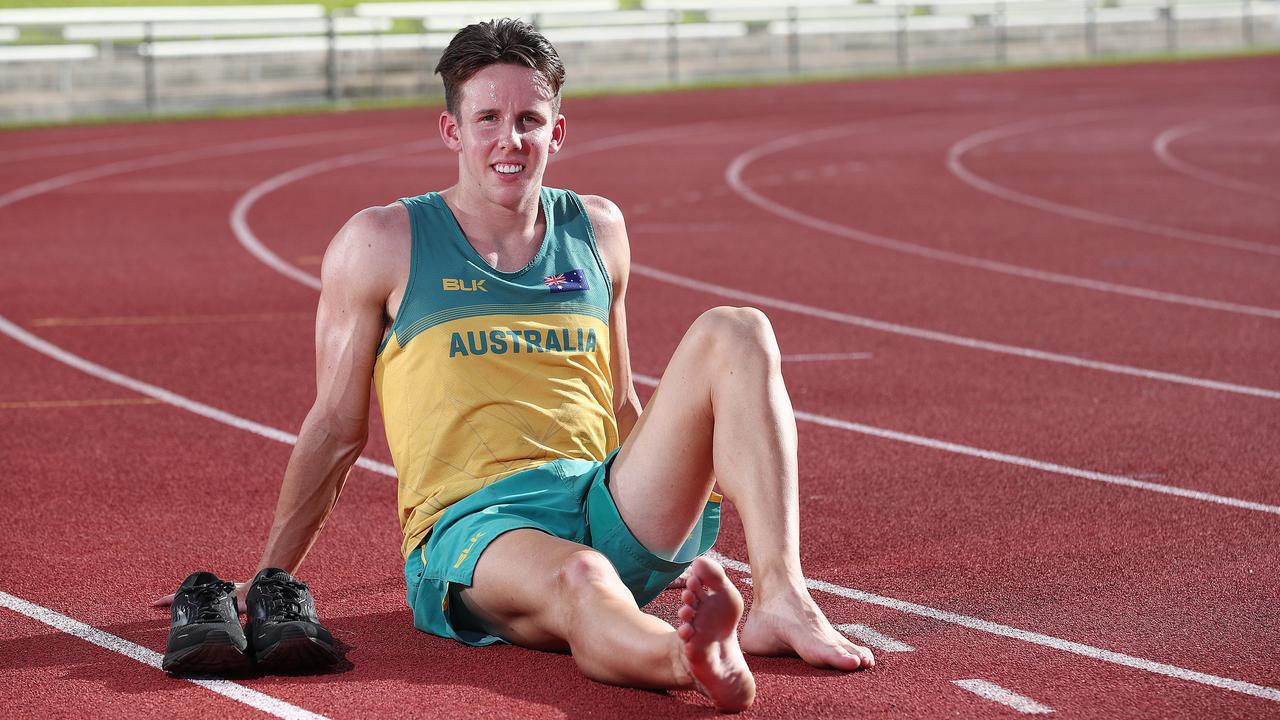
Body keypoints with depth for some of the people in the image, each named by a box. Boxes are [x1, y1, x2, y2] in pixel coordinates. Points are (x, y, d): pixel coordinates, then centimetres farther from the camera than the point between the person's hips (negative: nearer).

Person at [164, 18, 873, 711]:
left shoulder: (597, 230, 16)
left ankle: (780, 601, -31)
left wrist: (677, 515, 30)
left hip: (605, 505, 5)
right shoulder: (379, 245, 4)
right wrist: (266, 582, 12)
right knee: (579, 582, -40)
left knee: (735, 331, -16)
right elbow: (335, 428, 10)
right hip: (470, 521, -4)